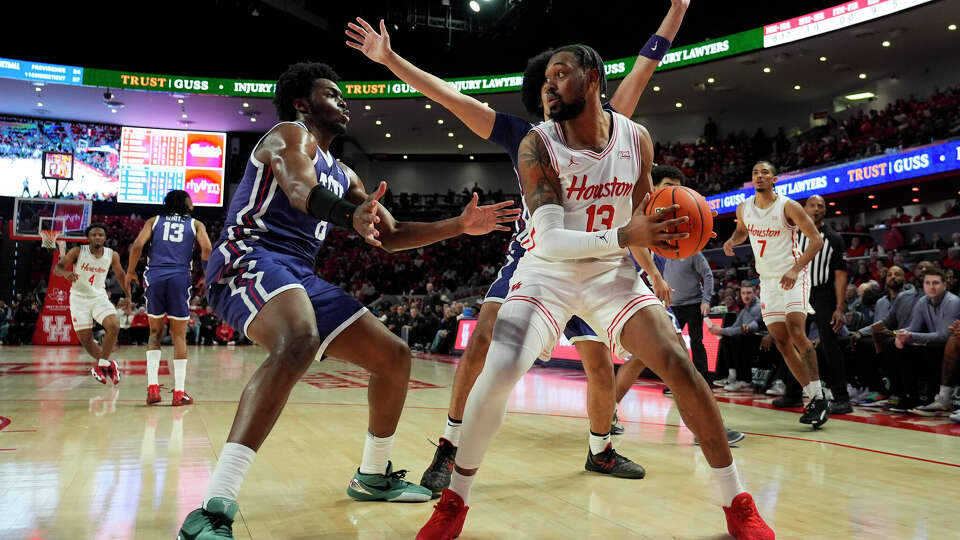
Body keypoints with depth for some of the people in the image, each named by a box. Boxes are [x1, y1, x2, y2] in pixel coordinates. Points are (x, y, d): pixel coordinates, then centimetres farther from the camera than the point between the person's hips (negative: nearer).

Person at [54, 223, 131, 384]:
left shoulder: (112, 255, -4)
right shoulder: (78, 251, -11)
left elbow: (120, 274, 11)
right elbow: (57, 268, -12)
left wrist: (128, 296, 7)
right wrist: (66, 273, -35)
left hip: (99, 297, 1)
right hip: (79, 298, -1)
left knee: (114, 327, -22)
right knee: (85, 339, -2)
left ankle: (100, 365, -9)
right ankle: (105, 364, 19)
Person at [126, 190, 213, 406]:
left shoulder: (154, 221, 17)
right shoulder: (196, 224, 14)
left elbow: (137, 246, 3)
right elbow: (206, 249, -2)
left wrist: (130, 271, 15)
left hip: (155, 276, 2)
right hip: (180, 277, -1)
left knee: (155, 333, 15)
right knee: (179, 336, 6)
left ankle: (153, 386, 5)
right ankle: (179, 392, 4)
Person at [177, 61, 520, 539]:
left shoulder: (342, 174, 25)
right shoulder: (291, 133, 0)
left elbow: (390, 235, 25)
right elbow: (301, 191, -23)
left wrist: (460, 226, 17)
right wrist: (353, 215, -45)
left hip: (300, 277, 9)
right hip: (249, 258, -9)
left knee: (395, 357, 8)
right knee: (299, 342, -40)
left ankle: (373, 477, 27)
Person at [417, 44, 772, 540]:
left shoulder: (637, 139, -5)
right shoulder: (538, 145, -16)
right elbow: (548, 240, -25)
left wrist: (663, 230, -9)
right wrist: (624, 237, -37)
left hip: (611, 272, 3)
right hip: (548, 271, -2)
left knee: (680, 368, -10)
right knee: (498, 374, -21)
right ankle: (454, 500, 2)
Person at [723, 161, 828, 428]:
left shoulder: (788, 206, -12)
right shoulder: (744, 208, 3)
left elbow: (816, 240, -12)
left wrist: (795, 270, -24)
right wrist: (732, 240, 0)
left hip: (792, 276, -6)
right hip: (767, 280, 6)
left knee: (796, 332, -21)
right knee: (782, 341, 2)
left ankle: (820, 398, -14)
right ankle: (813, 398, 11)